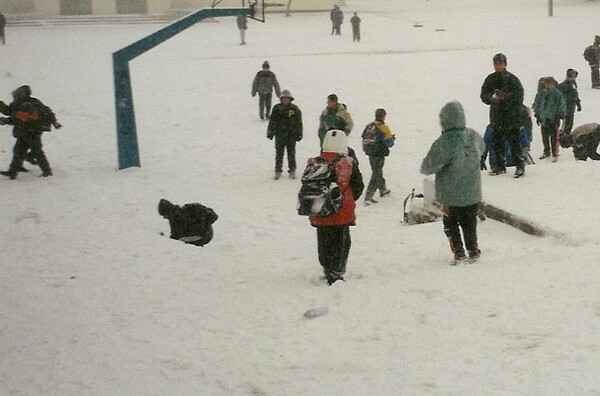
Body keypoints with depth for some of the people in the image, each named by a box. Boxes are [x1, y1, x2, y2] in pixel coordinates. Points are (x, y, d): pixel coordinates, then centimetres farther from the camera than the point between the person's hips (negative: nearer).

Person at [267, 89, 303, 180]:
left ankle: (292, 171, 11)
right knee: (279, 153, 3)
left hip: (291, 135, 0)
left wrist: (299, 134, 3)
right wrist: (270, 132, -1)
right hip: (280, 134, 0)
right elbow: (272, 121, 4)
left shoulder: (295, 109, 2)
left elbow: (299, 122, 6)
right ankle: (278, 171, 10)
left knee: (291, 153, 4)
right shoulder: (277, 108, 2)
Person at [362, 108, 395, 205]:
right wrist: (393, 138, 5)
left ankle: (383, 190, 44)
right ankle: (368, 198, -8)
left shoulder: (369, 126, 2)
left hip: (370, 154, 7)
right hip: (379, 155, -7)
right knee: (376, 176, -3)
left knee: (378, 172, 25)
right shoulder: (383, 128, -18)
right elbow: (389, 142, -15)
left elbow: (364, 138, 6)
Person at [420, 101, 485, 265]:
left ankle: (459, 253, 8)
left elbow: (429, 167, -22)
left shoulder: (444, 142, -26)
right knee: (469, 223, 22)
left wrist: (424, 168, 1)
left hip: (451, 194, -5)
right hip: (473, 192, 5)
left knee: (451, 224, 14)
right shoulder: (473, 136, -6)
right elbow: (481, 148, 18)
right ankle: (473, 251, 25)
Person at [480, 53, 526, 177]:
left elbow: (518, 94, -13)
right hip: (496, 115, 5)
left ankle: (520, 164, -2)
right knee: (497, 141, 10)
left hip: (512, 115, -5)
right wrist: (491, 98, -18)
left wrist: (505, 96, -26)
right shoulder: (490, 79, 9)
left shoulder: (512, 79, -4)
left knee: (514, 141, -8)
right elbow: (484, 94, 4)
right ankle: (500, 165, 20)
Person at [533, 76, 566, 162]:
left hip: (553, 119, -5)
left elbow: (562, 107, -4)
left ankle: (555, 154, 3)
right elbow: (537, 104, 16)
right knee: (544, 137, 14)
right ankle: (546, 152, 30)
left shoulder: (558, 94, -6)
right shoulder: (542, 93, 7)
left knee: (554, 137, -3)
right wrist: (537, 115, 13)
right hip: (544, 119, 5)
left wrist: (559, 117, -8)